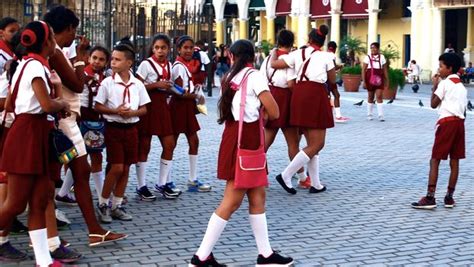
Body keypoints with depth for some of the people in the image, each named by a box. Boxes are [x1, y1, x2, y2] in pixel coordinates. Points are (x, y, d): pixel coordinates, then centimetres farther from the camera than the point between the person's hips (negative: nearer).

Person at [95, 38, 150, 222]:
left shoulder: (137, 84, 2)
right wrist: (115, 111, -19)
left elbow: (143, 109, 6)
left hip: (131, 128, 4)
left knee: (125, 168, 7)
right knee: (117, 168, -9)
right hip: (113, 128, -4)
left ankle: (117, 206, 17)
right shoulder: (108, 83, -6)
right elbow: (97, 107, -5)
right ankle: (102, 204, 6)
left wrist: (132, 112, -14)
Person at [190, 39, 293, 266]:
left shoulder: (231, 77, 11)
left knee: (257, 196, 13)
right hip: (246, 141, -8)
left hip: (235, 136, 8)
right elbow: (274, 113, -10)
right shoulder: (254, 76, -10)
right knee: (232, 201, -4)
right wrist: (261, 111, 10)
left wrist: (256, 110, 2)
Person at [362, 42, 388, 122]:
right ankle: (369, 114, 20)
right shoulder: (367, 58, -1)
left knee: (379, 96, -9)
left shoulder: (381, 57, 5)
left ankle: (381, 115, -9)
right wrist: (364, 81, -9)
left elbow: (385, 70, 7)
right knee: (370, 97, 8)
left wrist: (386, 81, 6)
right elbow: (363, 70, -3)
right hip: (370, 79, 0)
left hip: (379, 79, 0)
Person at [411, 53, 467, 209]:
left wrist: (434, 86, 3)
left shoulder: (445, 83, -4)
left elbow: (433, 104, -6)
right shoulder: (462, 87, 19)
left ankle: (430, 198, -12)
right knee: (454, 161, 9)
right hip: (459, 122, 7)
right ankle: (449, 197, 11)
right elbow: (464, 110, 17)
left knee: (435, 160, -6)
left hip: (447, 122, -7)